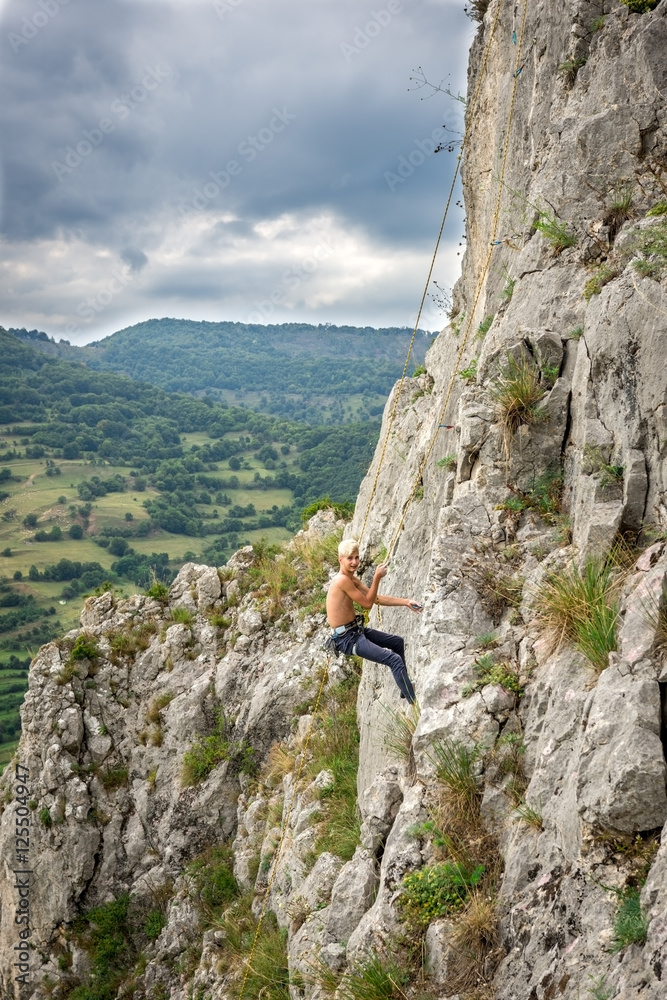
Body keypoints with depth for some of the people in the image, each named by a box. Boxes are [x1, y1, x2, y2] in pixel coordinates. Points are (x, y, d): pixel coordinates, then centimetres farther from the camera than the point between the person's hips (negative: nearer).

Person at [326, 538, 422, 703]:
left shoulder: (353, 580, 10)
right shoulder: (342, 580, -21)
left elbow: (377, 598, 10)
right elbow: (368, 603, -15)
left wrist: (405, 602, 2)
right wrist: (377, 577, -15)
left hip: (356, 631, 11)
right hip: (347, 639, -11)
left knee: (398, 641, 24)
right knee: (395, 659, -20)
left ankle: (405, 688, 36)